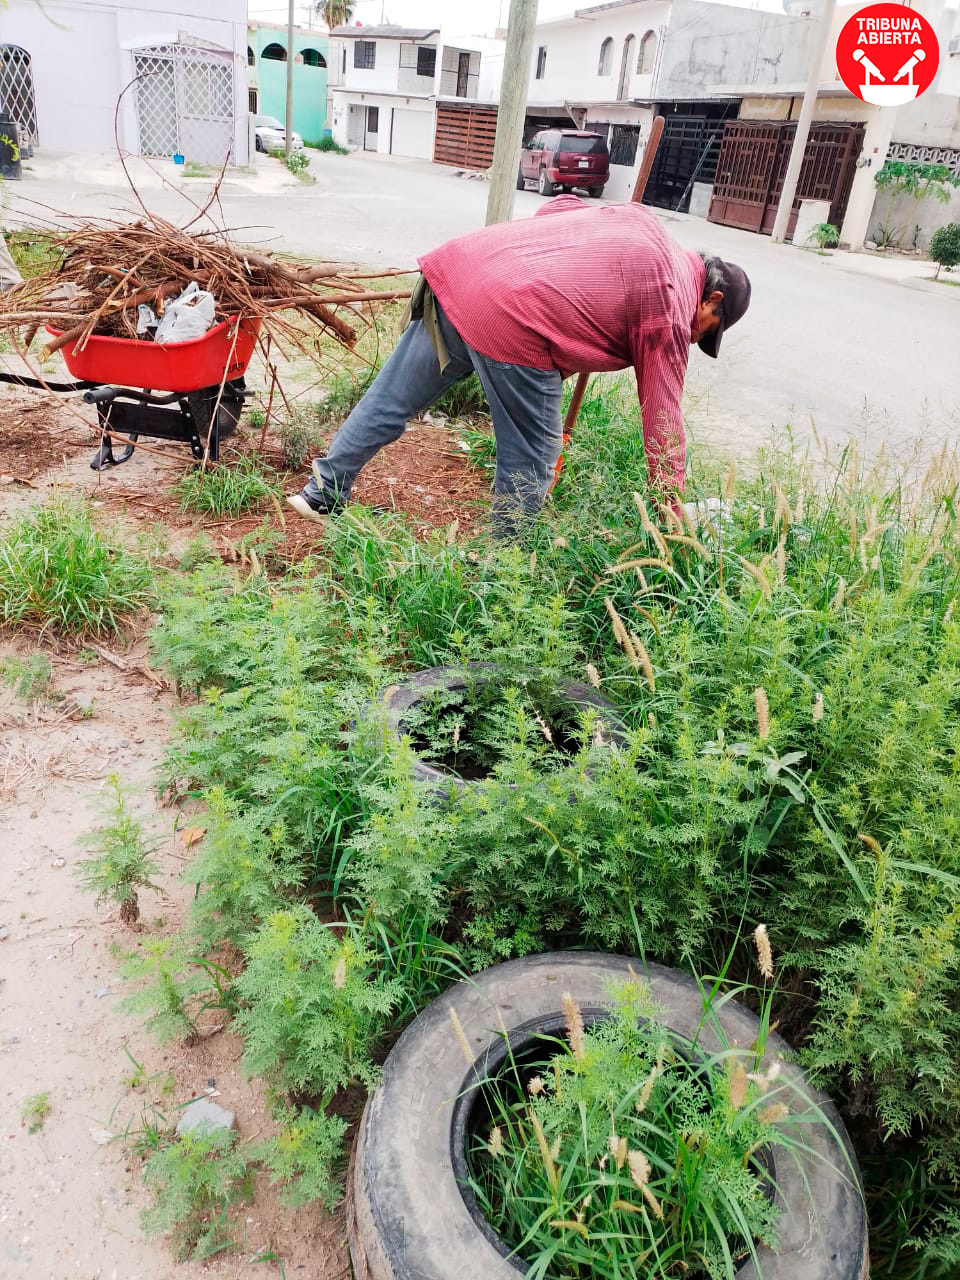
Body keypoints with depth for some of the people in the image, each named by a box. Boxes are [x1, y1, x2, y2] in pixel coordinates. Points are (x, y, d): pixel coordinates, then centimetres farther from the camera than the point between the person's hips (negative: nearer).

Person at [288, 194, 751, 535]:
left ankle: (322, 494, 33)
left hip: (461, 263, 8)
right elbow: (663, 422, 5)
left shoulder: (640, 220, 24)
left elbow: (560, 205, 32)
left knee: (390, 399, 18)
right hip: (512, 321, -8)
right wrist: (673, 518, 12)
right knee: (530, 460, 9)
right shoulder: (671, 312, 5)